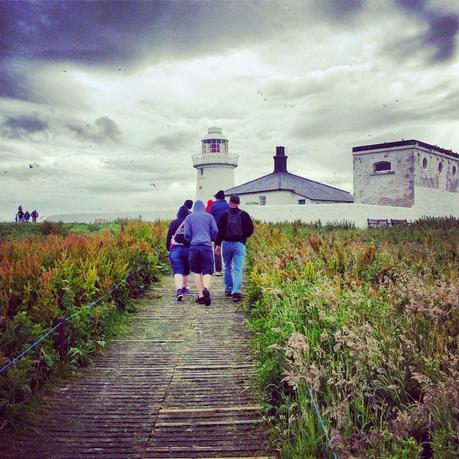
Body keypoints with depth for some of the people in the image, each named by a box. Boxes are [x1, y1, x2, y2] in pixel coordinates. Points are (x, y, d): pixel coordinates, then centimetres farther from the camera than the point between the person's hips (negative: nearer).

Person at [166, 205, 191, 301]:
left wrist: (168, 250, 19)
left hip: (175, 250, -1)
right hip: (188, 249, 1)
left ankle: (179, 290, -26)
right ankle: (185, 288, 33)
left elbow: (168, 238, 9)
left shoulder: (173, 223, 3)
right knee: (186, 270, 20)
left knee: (177, 271, -7)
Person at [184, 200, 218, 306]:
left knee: (197, 272, 9)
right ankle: (206, 289, -30)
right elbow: (215, 231, 2)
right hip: (207, 246, -1)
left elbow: (186, 234, 4)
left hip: (194, 247, 1)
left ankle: (201, 296, 4)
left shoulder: (189, 217, 9)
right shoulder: (209, 216, 8)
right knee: (207, 271, -2)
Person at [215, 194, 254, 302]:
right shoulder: (244, 215, -1)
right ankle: (236, 292, -17)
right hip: (239, 244, -1)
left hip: (227, 244, 1)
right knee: (238, 269, -5)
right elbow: (250, 229, -2)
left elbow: (220, 230, -3)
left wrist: (218, 244, 1)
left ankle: (228, 289, 25)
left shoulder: (225, 215, -1)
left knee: (227, 268, 18)